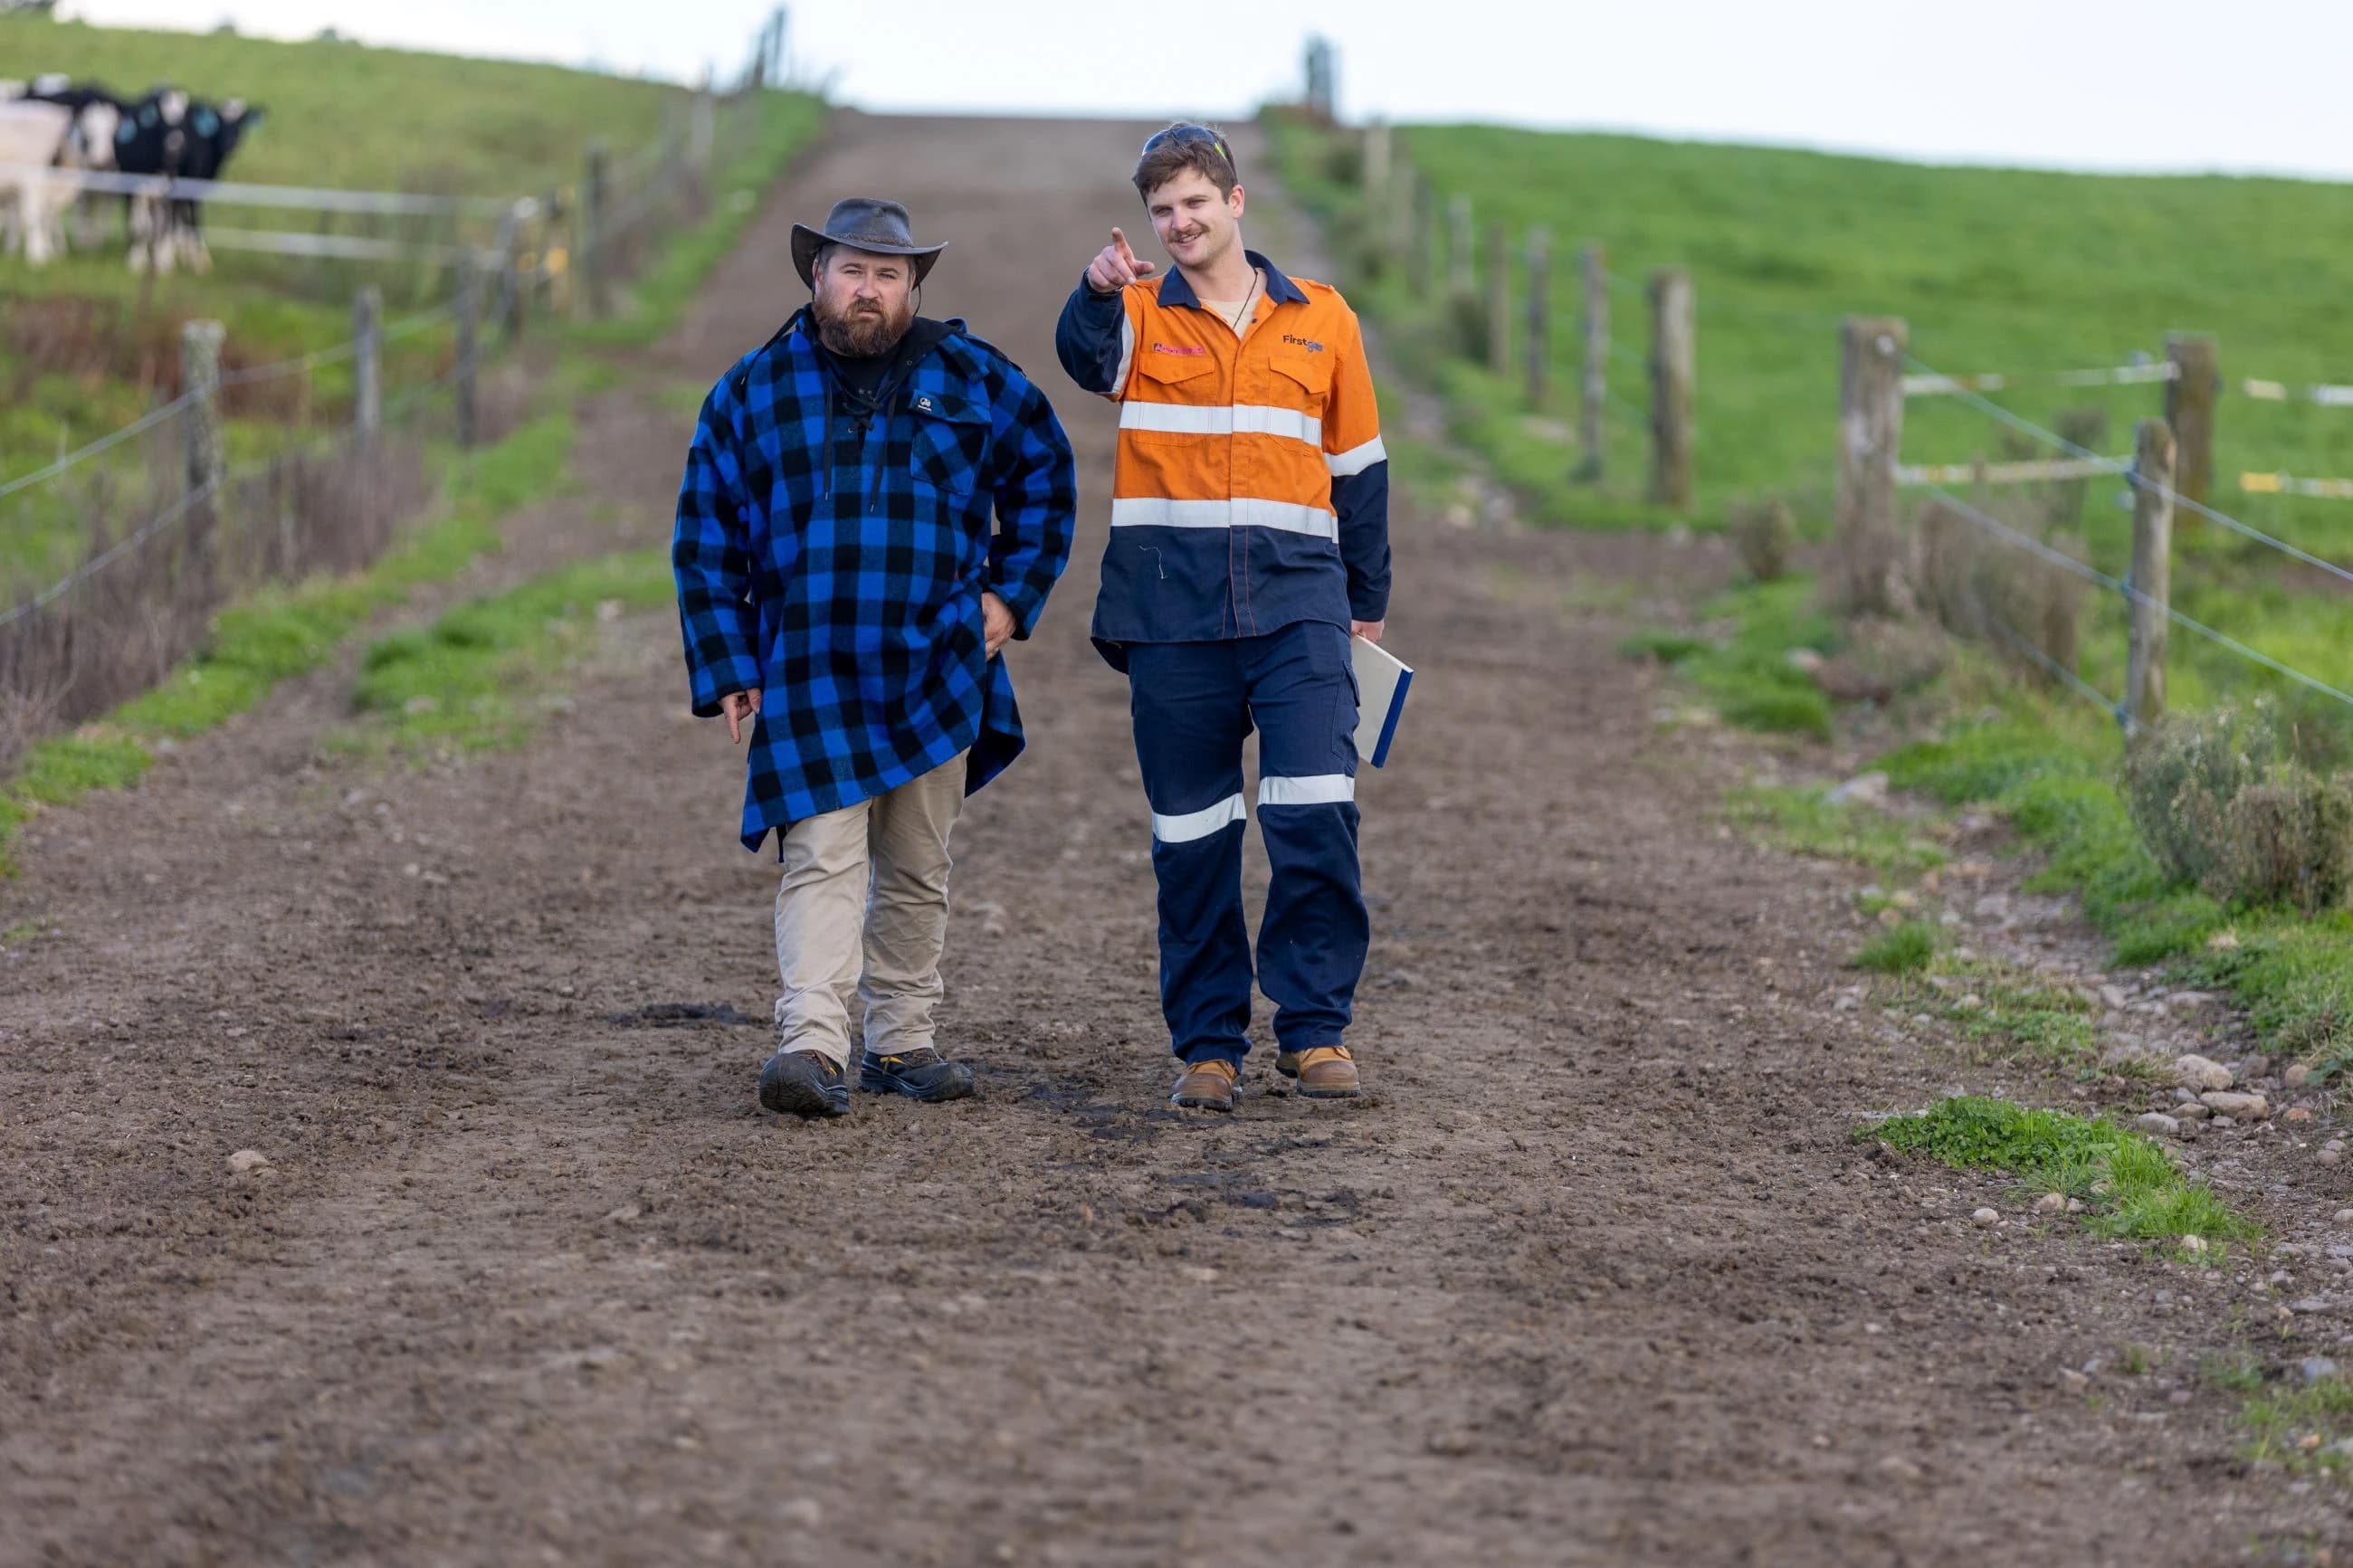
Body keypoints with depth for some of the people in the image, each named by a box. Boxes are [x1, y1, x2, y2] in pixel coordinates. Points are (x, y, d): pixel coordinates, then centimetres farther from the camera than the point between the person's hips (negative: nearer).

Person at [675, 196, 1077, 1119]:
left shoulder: (969, 377, 4)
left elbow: (1045, 477, 17)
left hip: (938, 677, 2)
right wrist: (725, 672, 1)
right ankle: (811, 1045, -23)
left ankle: (900, 1042, 21)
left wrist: (1012, 594, 7)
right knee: (823, 858, -15)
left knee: (917, 869, 10)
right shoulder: (751, 393, 3)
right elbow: (706, 540, 7)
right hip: (809, 681, -2)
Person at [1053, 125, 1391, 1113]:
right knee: (1191, 838, 4)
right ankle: (1208, 1044, 13)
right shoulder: (1142, 317, 6)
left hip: (1297, 606, 0)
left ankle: (1314, 1027, -1)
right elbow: (1087, 359, -18)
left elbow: (1358, 467, 18)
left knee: (1316, 816, -13)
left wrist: (1367, 605, 17)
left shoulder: (1320, 320, 11)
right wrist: (1099, 292, -40)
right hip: (1172, 613, 0)